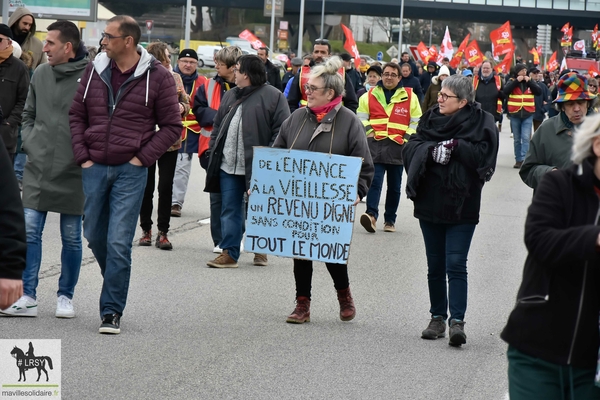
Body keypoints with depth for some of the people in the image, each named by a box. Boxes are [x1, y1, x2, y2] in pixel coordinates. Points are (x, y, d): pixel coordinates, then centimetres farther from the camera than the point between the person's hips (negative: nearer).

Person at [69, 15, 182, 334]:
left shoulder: (157, 77, -6)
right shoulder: (94, 70, 4)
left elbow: (172, 126, -1)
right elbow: (77, 115, 11)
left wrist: (142, 158, -8)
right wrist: (82, 156, 1)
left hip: (130, 171, -4)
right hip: (94, 168, 4)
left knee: (118, 242, -7)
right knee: (94, 235, 12)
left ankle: (112, 311, 1)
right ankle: (115, 284, 37)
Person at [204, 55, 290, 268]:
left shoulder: (273, 96, -6)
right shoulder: (230, 95, 15)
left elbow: (282, 131, -10)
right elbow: (218, 126, 20)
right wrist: (214, 151, 9)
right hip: (228, 165, 5)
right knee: (230, 210, 3)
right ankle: (229, 253, 6)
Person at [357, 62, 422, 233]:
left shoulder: (410, 97, 6)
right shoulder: (369, 96, 9)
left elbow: (416, 121, 9)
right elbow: (361, 118, 13)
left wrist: (407, 138, -1)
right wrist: (368, 130, -2)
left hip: (398, 147, 1)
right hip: (375, 145, 0)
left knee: (394, 185, 6)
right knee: (374, 181, -14)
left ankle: (390, 219, 14)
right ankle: (371, 214, -23)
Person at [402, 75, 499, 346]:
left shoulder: (480, 123, -5)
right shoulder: (430, 119, 7)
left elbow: (483, 155, -17)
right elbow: (411, 148, -2)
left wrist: (456, 147, -19)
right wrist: (431, 150, -19)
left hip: (461, 207, -4)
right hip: (429, 204, 5)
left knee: (456, 265, -11)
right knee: (435, 267, 12)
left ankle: (457, 321, -10)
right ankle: (438, 318, 21)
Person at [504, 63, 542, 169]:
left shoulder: (530, 82, 8)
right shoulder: (512, 82, 4)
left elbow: (539, 92, -5)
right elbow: (505, 91, -15)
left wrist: (529, 81, -12)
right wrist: (517, 81, -17)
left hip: (528, 114, 0)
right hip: (515, 114, 0)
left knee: (526, 137, -12)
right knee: (517, 139, 8)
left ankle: (523, 159, -16)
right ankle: (518, 160, 15)